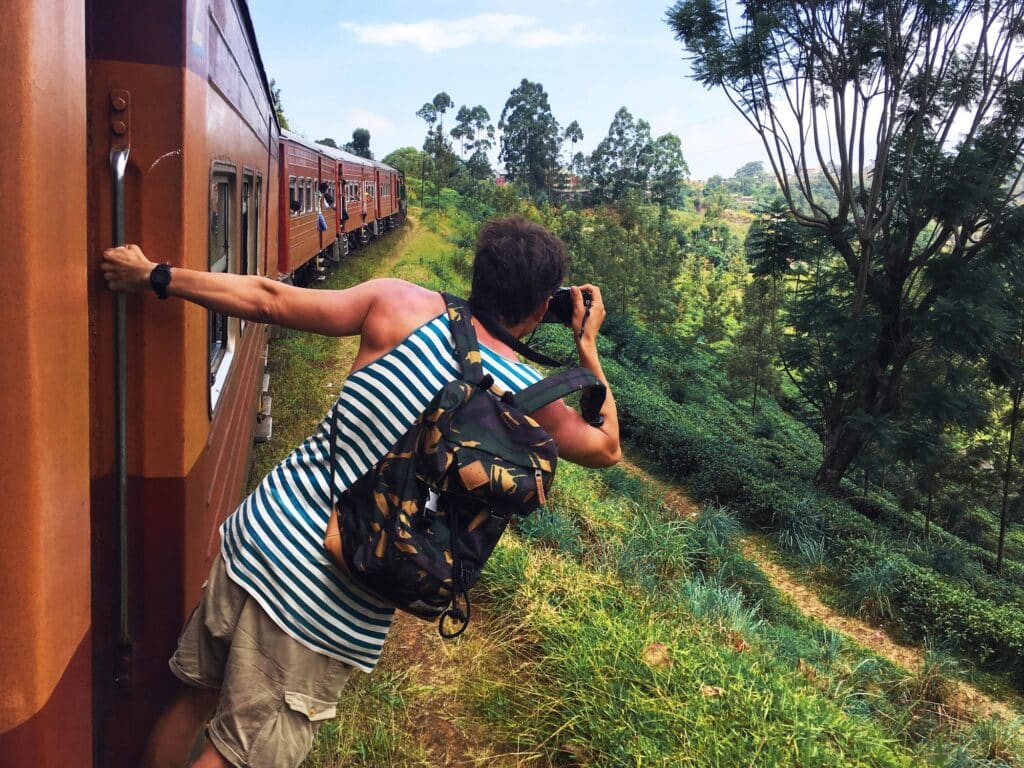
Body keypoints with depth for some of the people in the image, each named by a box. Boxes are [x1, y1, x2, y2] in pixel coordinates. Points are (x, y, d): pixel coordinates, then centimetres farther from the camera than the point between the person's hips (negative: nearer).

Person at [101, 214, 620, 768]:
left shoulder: (402, 306, -5)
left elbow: (267, 300, -3)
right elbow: (606, 448, 13)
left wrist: (155, 276, 9)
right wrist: (588, 346, 20)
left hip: (259, 535, 3)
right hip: (330, 611, -3)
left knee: (195, 698, 25)